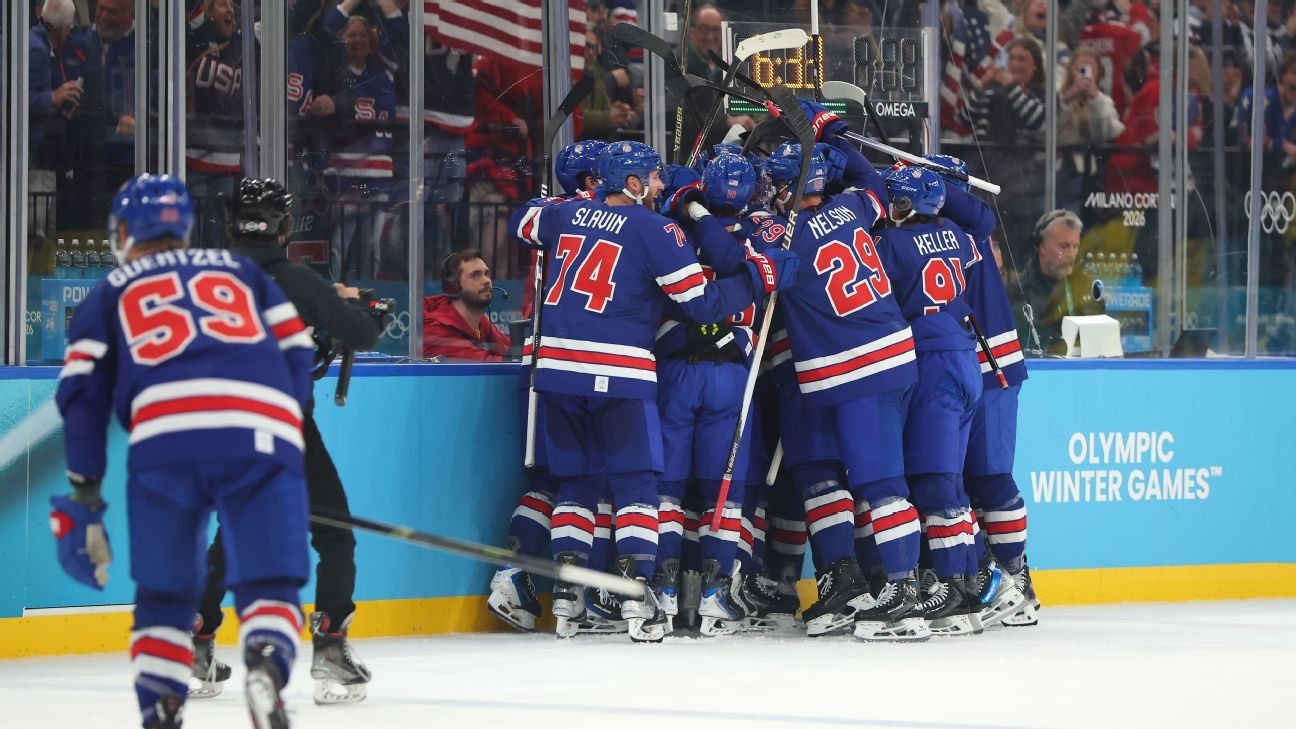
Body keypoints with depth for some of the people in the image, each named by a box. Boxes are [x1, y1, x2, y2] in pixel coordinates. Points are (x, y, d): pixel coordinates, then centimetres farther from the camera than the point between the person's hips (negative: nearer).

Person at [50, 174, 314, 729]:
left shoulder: (111, 293, 27)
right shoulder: (240, 271, 32)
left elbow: (83, 392, 15)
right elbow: (296, 346, 20)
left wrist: (82, 498, 16)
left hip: (165, 439, 0)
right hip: (263, 437, 0)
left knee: (164, 596, 15)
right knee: (269, 586, 5)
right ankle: (267, 664, -26)